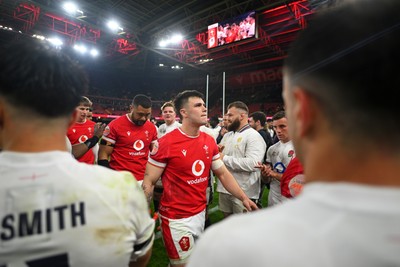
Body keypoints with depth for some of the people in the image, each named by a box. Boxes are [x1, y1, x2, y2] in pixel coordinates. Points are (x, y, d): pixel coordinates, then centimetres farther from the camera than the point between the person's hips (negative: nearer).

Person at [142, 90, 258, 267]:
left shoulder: (209, 141, -1)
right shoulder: (166, 143, -18)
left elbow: (223, 173, 7)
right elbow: (149, 182, -13)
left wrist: (243, 197, 2)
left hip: (201, 213, 6)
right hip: (177, 218, -6)